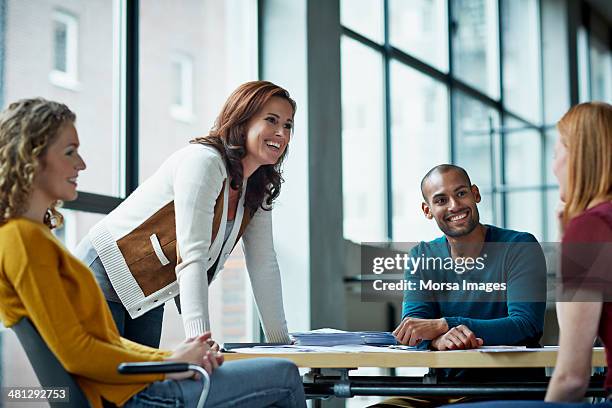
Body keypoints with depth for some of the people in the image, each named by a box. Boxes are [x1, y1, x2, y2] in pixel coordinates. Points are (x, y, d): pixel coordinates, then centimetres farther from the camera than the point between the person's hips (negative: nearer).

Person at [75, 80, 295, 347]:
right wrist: (200, 341, -38)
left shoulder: (258, 189, 2)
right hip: (103, 276, -8)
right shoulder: (204, 161, -24)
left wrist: (281, 342, 1)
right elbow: (191, 257, -31)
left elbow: (263, 265, 5)